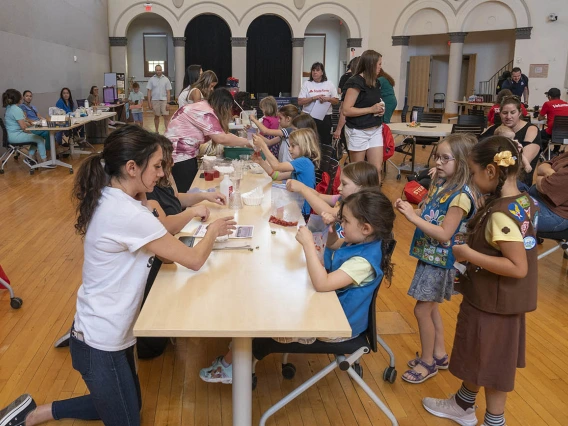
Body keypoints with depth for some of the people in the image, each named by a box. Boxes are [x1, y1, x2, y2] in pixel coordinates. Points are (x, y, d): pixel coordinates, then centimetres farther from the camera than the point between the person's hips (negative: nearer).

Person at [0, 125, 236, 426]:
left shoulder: (111, 200, -1)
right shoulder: (127, 214, -28)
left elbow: (157, 235, 11)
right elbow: (194, 260, -20)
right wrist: (212, 231, -2)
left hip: (107, 331, 9)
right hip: (101, 343, -9)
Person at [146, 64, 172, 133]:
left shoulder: (166, 79, 3)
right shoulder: (151, 79, 4)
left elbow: (168, 92, 2)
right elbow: (149, 91, 4)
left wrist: (168, 102, -6)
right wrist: (149, 103, -3)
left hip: (164, 100, -1)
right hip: (155, 100, 1)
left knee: (166, 116, -8)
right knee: (156, 116, 9)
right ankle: (156, 131, 17)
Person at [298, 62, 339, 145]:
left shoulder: (329, 84, 8)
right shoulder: (306, 84, 4)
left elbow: (336, 101, 8)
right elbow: (300, 102, -4)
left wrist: (328, 99, -12)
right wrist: (313, 98, -15)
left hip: (325, 117, 1)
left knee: (326, 143, 3)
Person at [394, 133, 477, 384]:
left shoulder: (461, 196, -22)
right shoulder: (440, 184, 4)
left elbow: (444, 235, -26)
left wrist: (413, 217, -29)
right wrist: (409, 208, -10)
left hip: (441, 261, -9)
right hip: (429, 256, 9)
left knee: (422, 310, 1)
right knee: (430, 307, 19)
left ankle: (427, 362, 20)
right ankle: (439, 355, 36)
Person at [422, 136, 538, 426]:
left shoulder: (501, 214, -28)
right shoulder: (525, 201, 0)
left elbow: (518, 267, -30)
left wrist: (470, 255, -24)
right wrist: (474, 249, 7)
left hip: (493, 303, -9)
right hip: (503, 299, 9)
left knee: (491, 364, 11)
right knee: (478, 356, 23)